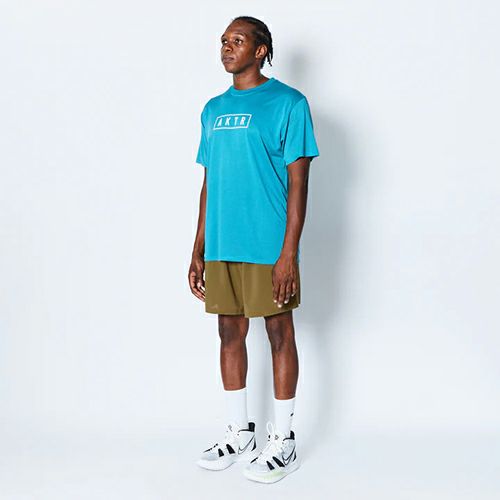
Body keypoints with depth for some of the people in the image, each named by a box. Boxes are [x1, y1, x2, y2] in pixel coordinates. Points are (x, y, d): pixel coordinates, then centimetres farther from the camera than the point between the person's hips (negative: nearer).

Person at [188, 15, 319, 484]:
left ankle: (282, 441, 16)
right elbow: (208, 183, 16)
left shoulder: (287, 103, -4)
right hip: (221, 247, 6)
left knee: (279, 334, 3)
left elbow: (297, 183, -9)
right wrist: (198, 251, 12)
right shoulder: (213, 109, 14)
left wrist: (288, 254, -16)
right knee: (230, 334, 12)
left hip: (268, 247, -6)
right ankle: (238, 434, 26)